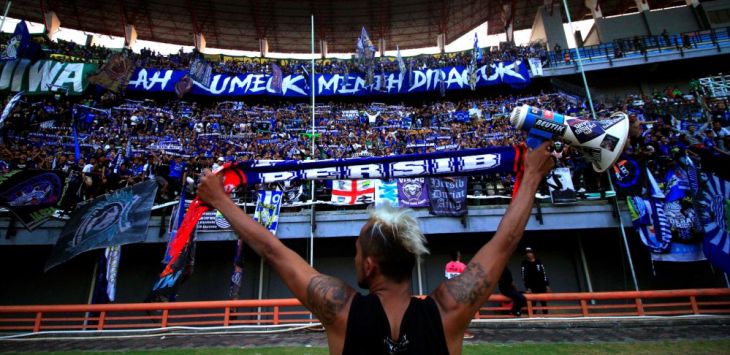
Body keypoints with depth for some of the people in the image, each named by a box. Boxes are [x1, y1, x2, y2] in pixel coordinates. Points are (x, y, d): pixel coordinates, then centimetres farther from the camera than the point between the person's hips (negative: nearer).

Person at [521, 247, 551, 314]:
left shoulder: (538, 262, 4)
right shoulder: (524, 263, -5)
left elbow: (544, 274, 7)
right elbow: (524, 277, -7)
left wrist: (547, 285, 3)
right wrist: (528, 288, -13)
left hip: (541, 286, 3)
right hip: (532, 287, -3)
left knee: (544, 303, 11)